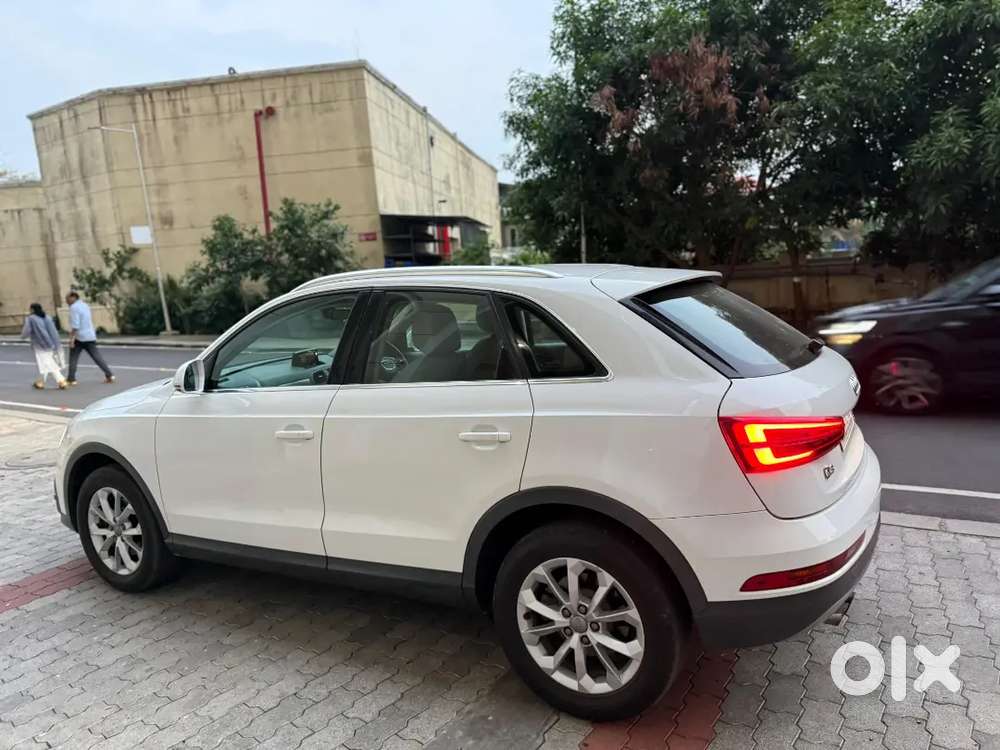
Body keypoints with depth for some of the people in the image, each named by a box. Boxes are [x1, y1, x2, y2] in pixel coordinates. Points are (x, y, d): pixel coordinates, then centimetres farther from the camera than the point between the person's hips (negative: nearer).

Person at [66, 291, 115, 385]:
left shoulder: (74, 307, -11)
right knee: (97, 357, 7)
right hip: (91, 336, 7)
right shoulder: (85, 305, 14)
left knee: (73, 359, 4)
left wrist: (71, 339, -19)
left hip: (79, 337, -7)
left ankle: (72, 379, 5)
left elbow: (75, 325, -20)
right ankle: (110, 375, 1)